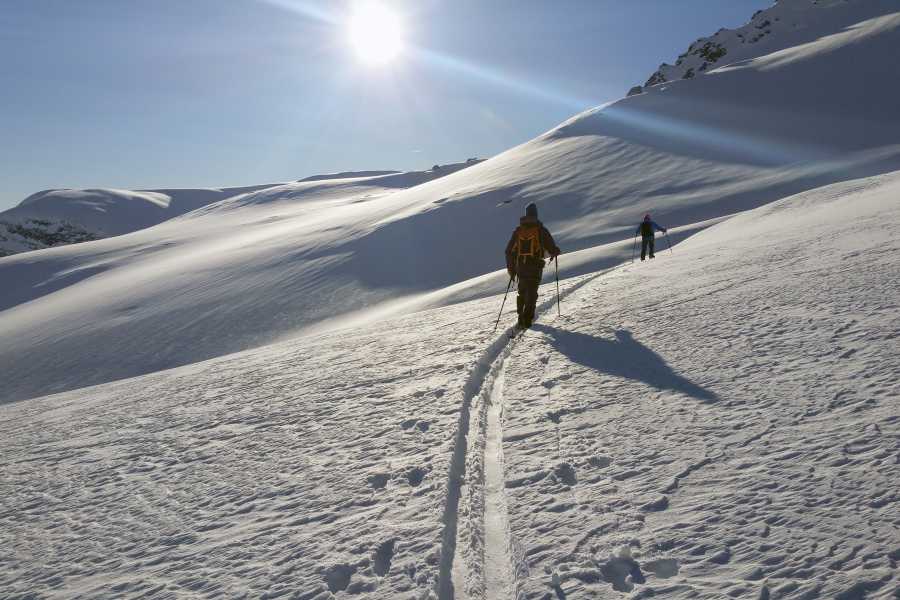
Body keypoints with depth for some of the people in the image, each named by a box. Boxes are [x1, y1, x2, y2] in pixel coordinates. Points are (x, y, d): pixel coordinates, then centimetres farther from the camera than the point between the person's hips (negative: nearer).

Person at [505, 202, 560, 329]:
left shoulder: (518, 230, 7)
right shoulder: (540, 229, -6)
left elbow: (509, 251, 8)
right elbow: (551, 247, -6)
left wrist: (511, 269, 17)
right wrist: (555, 252, 19)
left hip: (520, 266, 4)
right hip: (535, 266, -4)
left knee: (522, 292, 19)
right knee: (532, 293, -1)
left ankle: (521, 316, 23)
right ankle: (526, 320, -9)